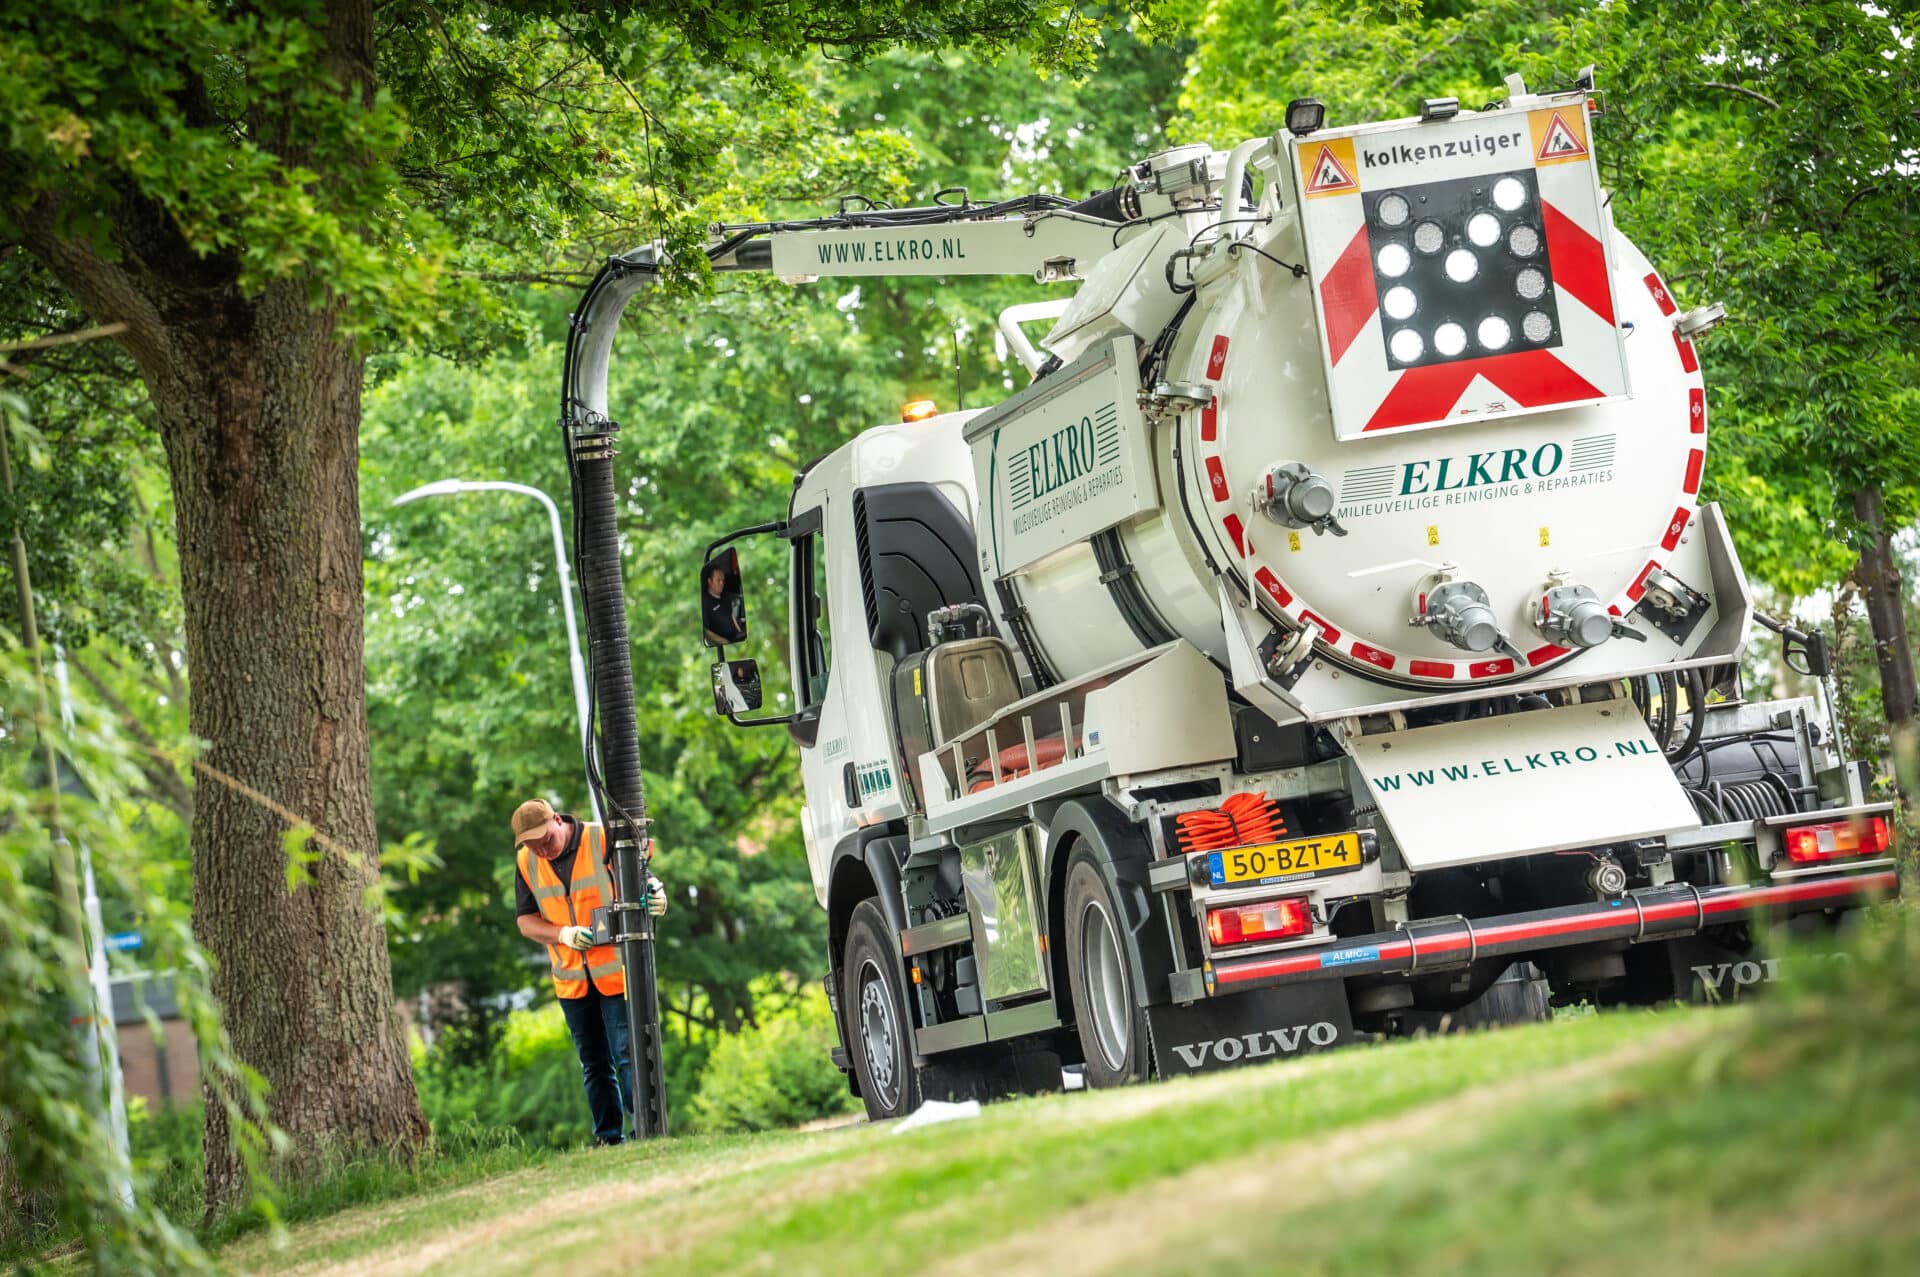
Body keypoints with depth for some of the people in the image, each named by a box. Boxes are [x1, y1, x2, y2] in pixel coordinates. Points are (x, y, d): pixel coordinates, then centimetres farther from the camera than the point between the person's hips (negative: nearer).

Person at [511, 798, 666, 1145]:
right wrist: (563, 934, -14)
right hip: (571, 979, 5)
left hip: (616, 970, -5)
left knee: (627, 1054, -9)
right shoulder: (527, 863, 3)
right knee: (593, 1064, 10)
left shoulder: (604, 841, -10)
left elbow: (644, 881, -6)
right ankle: (608, 1138, 15)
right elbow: (525, 920, 5)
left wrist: (656, 895, -30)